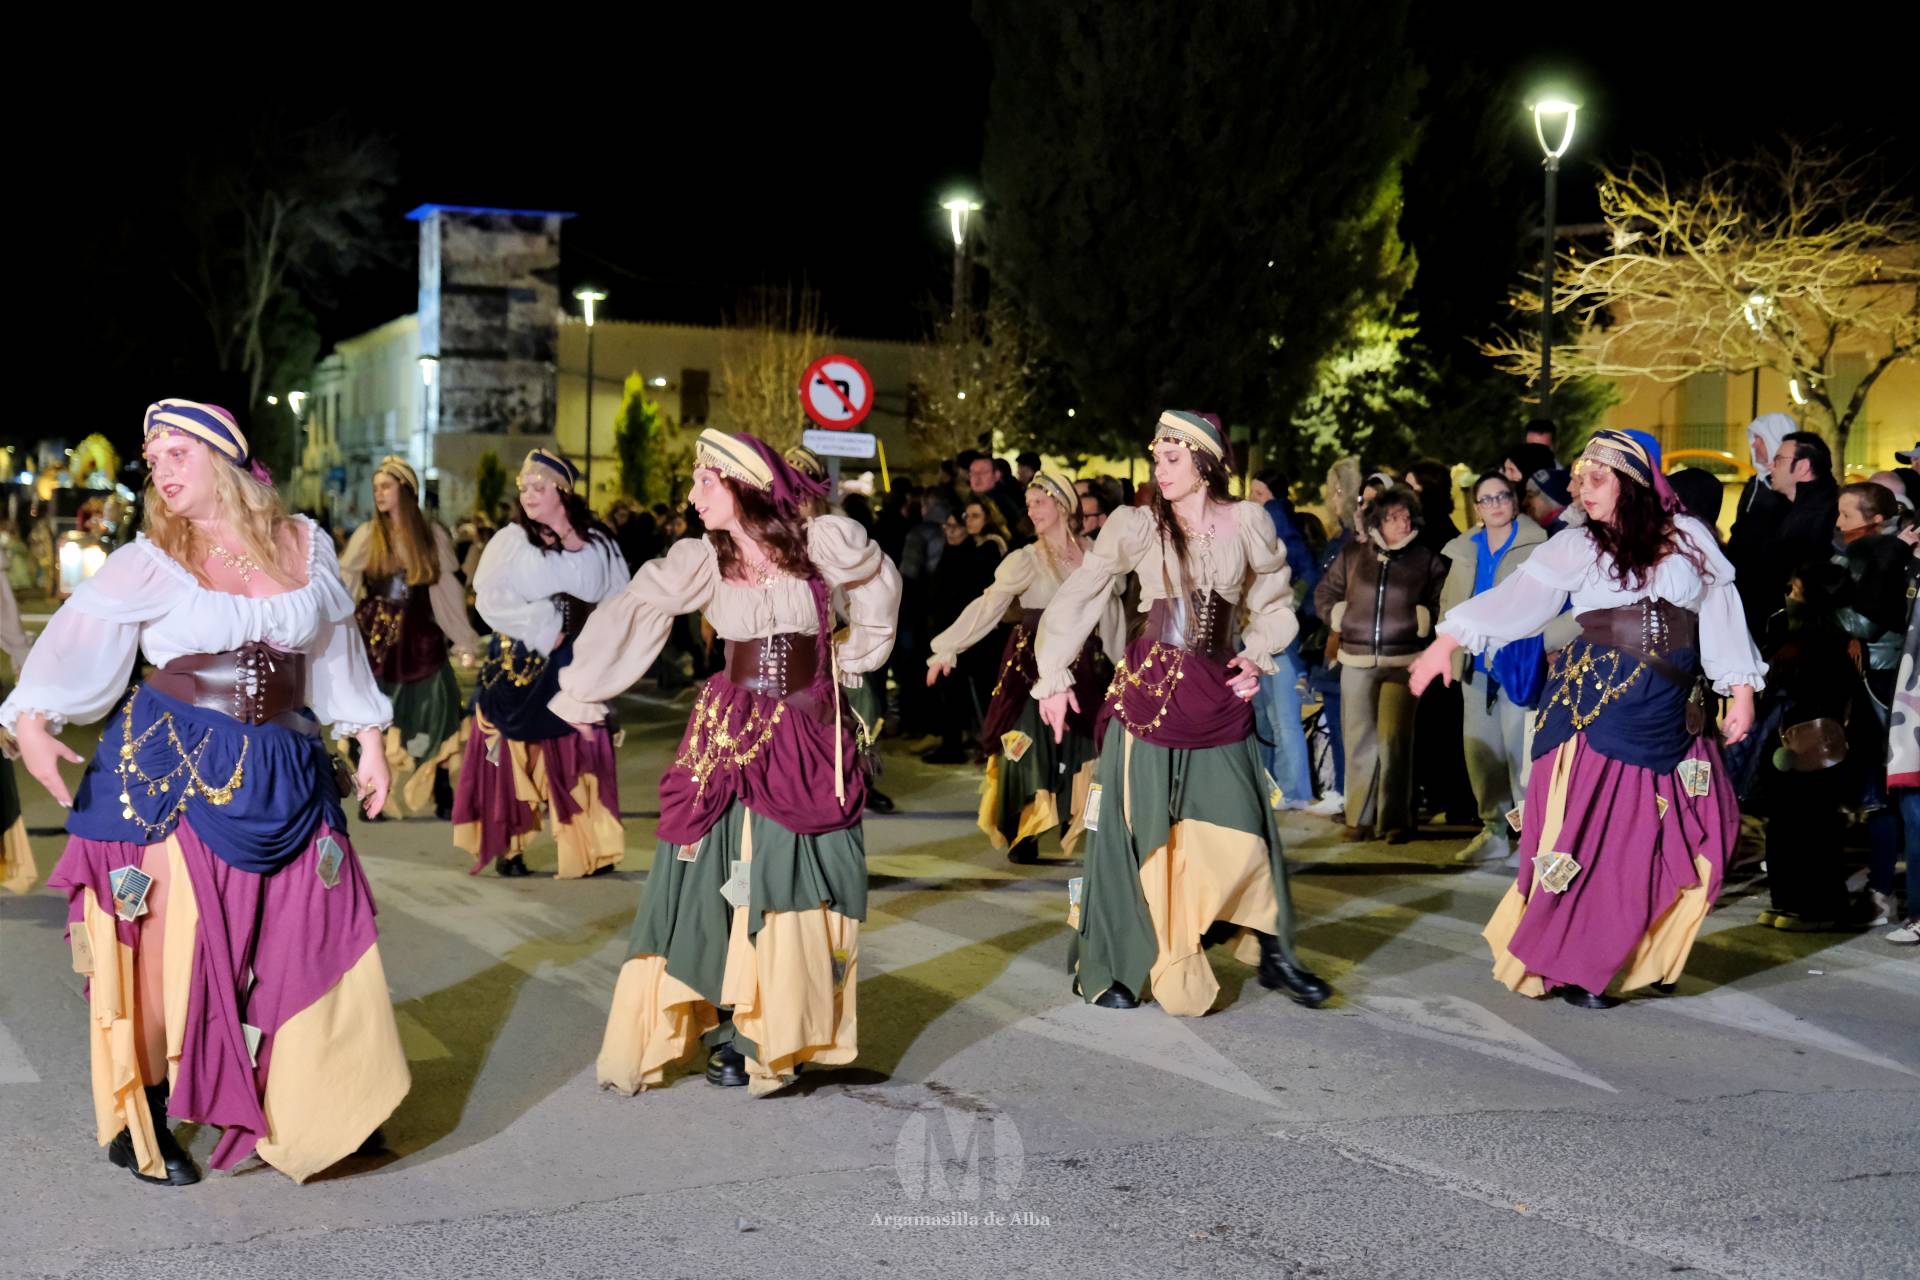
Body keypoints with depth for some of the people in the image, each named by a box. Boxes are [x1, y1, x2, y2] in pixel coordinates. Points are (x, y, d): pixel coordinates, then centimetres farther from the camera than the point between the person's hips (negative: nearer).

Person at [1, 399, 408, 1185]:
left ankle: (325, 1116, 21)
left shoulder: (304, 545, 5)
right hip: (169, 768, -3)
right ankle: (139, 1126, 16)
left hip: (283, 775, 3)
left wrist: (369, 743, 12)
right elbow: (73, 642, -11)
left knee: (318, 943, 5)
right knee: (166, 948, 0)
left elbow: (339, 651, 13)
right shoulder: (149, 562, -4)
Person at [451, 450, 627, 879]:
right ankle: (506, 847, 8)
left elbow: (618, 599, 8)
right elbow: (491, 598, -8)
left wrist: (589, 625, -9)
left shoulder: (599, 544, 5)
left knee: (581, 754, -1)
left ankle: (590, 850, 2)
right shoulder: (509, 541, 0)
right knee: (514, 754, 1)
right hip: (519, 663, -1)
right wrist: (543, 627, -14)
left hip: (575, 666, 1)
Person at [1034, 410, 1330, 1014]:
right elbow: (1076, 597, 1)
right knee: (1137, 831, 1)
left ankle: (1274, 954, 15)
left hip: (1219, 693, 1)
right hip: (1148, 692, -1)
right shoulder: (1136, 526, -2)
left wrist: (1256, 654, -2)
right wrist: (1052, 678, -1)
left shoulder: (1247, 524, 2)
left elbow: (1276, 605, 14)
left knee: (1242, 831, -1)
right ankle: (1112, 967, 10)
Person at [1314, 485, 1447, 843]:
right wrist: (1340, 620, 6)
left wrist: (1420, 622, -4)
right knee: (1359, 739, 2)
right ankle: (1359, 819, 10)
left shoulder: (1426, 559, 3)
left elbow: (1444, 603, 5)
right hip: (1357, 660, 2)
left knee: (1395, 740, -8)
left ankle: (1396, 820, -2)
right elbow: (1325, 593, 18)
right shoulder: (1353, 554, 7)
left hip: (1402, 661, -2)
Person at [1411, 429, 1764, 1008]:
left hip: (1672, 711, 3)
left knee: (1691, 836, 2)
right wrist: (1447, 641, -16)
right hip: (1596, 703, -3)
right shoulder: (1577, 546, 0)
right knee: (1592, 834, -3)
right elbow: (1516, 596, -7)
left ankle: (1645, 955, 20)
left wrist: (1741, 691, 5)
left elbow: (1721, 614, 8)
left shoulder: (1689, 537, 5)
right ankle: (1569, 965, 8)